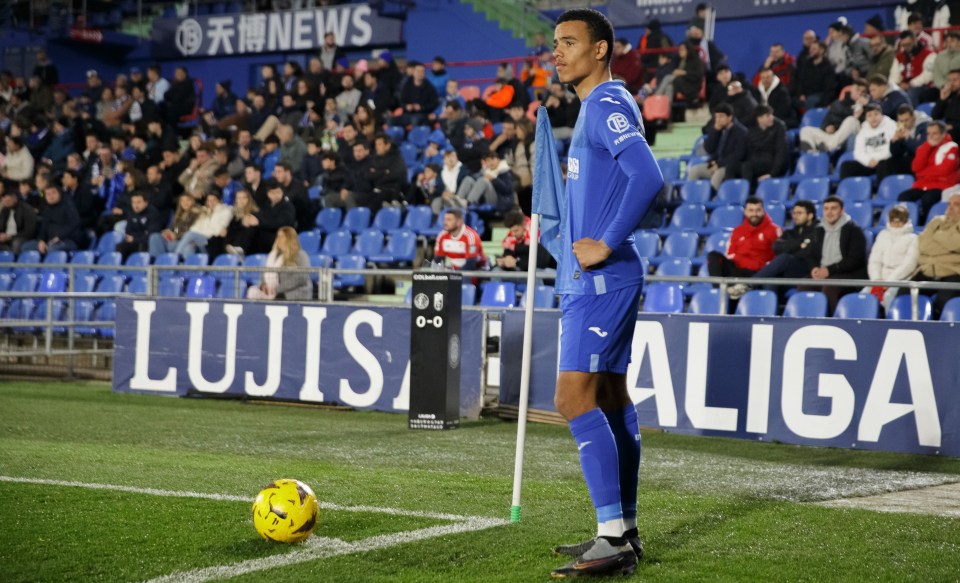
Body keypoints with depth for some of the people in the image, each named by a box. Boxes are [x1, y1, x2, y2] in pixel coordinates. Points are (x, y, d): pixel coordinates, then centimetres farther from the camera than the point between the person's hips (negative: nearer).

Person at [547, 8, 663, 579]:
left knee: (575, 398, -14)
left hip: (602, 278, -11)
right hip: (596, 278, 11)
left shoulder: (608, 104, -12)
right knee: (610, 398, 12)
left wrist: (606, 244, -23)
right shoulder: (598, 107, 19)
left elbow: (648, 177, -27)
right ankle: (625, 531, 18)